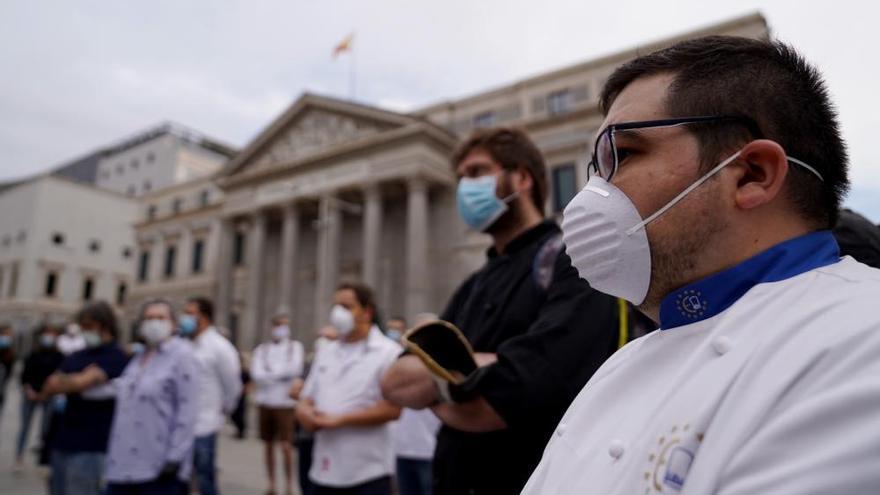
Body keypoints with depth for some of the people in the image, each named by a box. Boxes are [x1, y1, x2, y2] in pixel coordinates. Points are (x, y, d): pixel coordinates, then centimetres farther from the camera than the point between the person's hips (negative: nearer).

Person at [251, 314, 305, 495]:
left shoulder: (295, 347, 2)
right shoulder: (262, 349, 8)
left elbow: (294, 369, -12)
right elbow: (256, 373, -5)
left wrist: (270, 371, -6)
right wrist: (280, 374, -14)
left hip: (286, 403, -3)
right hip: (265, 401, 3)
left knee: (286, 446, -4)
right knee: (268, 445, 10)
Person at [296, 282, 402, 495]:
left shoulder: (388, 352, -8)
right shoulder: (325, 351, 12)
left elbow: (392, 409, -16)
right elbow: (305, 399, 15)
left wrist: (340, 419, -16)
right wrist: (305, 412, -9)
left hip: (368, 471, -6)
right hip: (324, 469, 6)